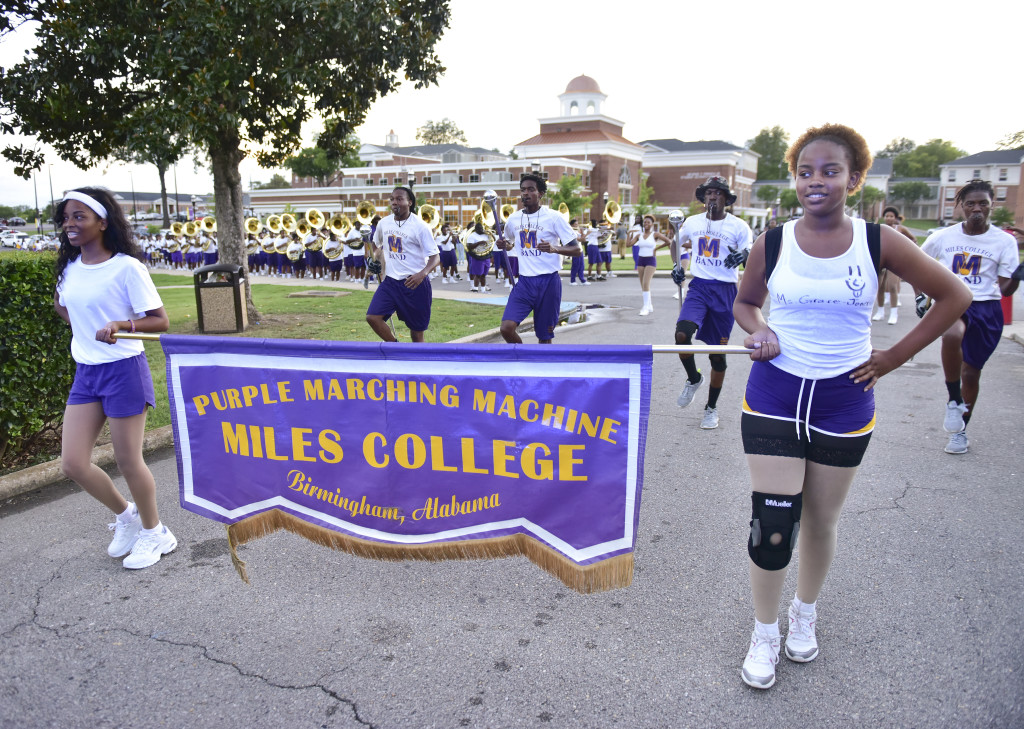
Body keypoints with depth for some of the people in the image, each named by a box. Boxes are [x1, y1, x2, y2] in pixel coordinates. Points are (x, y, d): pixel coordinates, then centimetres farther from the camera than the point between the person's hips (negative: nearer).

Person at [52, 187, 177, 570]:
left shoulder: (127, 267, -13)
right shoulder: (70, 267, 7)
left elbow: (160, 320, -14)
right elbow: (61, 303, 27)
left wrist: (119, 325, -29)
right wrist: (84, 327, 12)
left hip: (123, 369, -6)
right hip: (85, 371, 6)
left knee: (128, 460, 3)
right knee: (72, 463, 3)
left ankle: (155, 533, 25)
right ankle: (125, 515, 29)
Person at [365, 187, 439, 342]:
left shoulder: (419, 226, -10)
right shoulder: (384, 223, 6)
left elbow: (435, 256, -13)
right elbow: (377, 245, 27)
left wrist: (423, 273, -31)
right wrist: (374, 261, 8)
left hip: (414, 283, -5)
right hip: (390, 281, 5)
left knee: (416, 328, 4)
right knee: (372, 317, -10)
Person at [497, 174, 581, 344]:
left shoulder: (554, 217, -5)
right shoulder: (513, 219, 8)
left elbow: (577, 250, -6)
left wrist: (554, 248, -24)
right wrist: (504, 245, 4)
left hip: (548, 281, -3)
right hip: (523, 281, 3)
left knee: (544, 336, 5)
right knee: (506, 327, -15)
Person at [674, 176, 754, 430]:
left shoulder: (739, 226, -2)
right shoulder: (692, 222, 8)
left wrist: (742, 256, -28)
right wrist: (679, 265, 10)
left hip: (725, 291, -2)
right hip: (698, 287, 2)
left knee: (718, 351, 3)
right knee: (682, 334, -24)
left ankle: (712, 407, 21)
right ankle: (693, 379, 6)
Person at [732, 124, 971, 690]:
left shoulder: (877, 242, -5)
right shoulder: (773, 243, -3)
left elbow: (954, 296, 4)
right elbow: (745, 302, 13)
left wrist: (894, 356, -1)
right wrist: (760, 332, -9)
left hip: (843, 401, 1)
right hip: (773, 395, 0)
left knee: (821, 521, 14)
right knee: (772, 524, -2)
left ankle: (805, 612, 42)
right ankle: (764, 633, 22)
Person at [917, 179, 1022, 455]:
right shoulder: (943, 237, 1)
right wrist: (920, 296, 5)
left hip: (987, 309, 1)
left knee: (971, 372, 8)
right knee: (952, 335, -37)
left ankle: (960, 431, 28)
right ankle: (954, 400, -16)